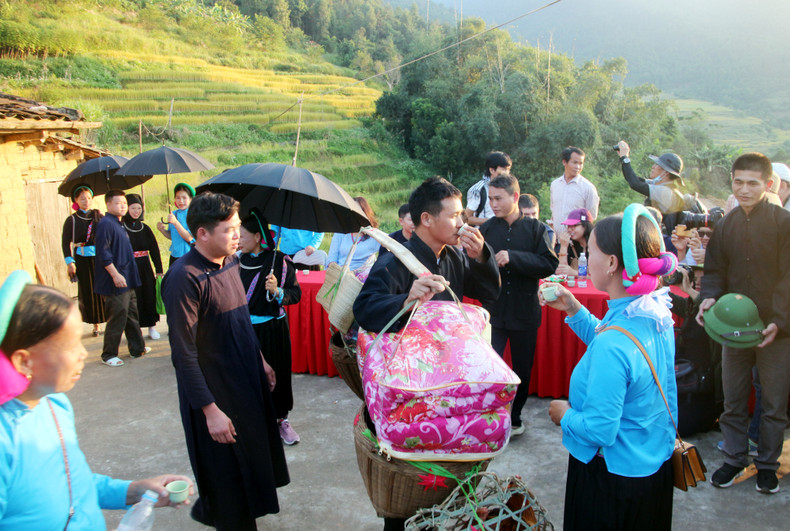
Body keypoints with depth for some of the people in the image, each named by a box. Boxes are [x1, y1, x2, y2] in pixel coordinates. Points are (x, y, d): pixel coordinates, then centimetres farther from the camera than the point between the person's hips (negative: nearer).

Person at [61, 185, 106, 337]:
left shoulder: (98, 216, 5)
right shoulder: (72, 220, 1)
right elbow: (66, 242, 2)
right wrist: (69, 262, -6)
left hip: (100, 257, 1)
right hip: (82, 260, -1)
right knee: (88, 293, 4)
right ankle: (95, 324, 13)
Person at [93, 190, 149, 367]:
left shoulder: (120, 224, 16)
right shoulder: (106, 224, -13)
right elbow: (103, 253, -20)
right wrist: (115, 274, -23)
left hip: (127, 280, 9)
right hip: (115, 282, -9)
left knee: (132, 315, 16)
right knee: (117, 318, -4)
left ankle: (137, 348, 27)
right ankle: (108, 355, 8)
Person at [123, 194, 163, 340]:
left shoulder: (145, 228, 9)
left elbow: (154, 249, 7)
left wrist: (159, 270, 2)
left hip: (145, 268, 4)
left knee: (149, 295, 6)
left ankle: (151, 327, 17)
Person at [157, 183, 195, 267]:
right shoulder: (173, 214, 8)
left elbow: (189, 238, -18)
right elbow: (171, 236, 17)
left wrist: (175, 222, -24)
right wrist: (162, 230, -2)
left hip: (189, 256, -5)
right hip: (174, 256, 5)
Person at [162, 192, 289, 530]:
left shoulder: (230, 263, 2)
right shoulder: (185, 278, -24)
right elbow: (184, 355, -24)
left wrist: (260, 360, 19)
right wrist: (210, 410, -23)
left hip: (246, 381, 9)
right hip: (215, 393, -9)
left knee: (253, 459, 24)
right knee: (227, 473, 9)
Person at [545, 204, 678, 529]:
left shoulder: (612, 345, -34)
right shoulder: (656, 313, -7)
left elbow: (599, 430, -28)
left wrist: (565, 415, -10)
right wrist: (573, 309, 6)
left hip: (614, 479, -8)